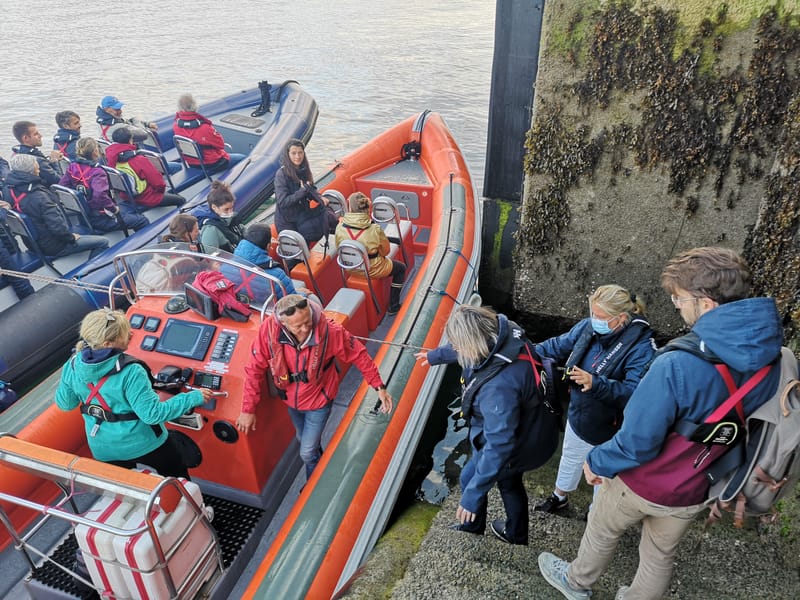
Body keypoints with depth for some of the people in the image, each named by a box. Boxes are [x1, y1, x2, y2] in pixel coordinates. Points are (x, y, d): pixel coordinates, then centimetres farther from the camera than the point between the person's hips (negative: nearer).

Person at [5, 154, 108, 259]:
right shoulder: (38, 197, -30)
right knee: (102, 242, -7)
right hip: (54, 247, -10)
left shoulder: (12, 190, -4)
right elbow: (57, 226, -32)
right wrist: (72, 237, -14)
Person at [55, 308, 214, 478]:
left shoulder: (73, 365, -13)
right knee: (177, 478, 20)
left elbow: (64, 403, 2)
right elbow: (153, 414, -28)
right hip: (143, 445, -5)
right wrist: (194, 398, -22)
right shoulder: (130, 372, -31)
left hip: (103, 449, 5)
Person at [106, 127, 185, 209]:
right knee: (181, 200, 10)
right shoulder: (138, 160, -30)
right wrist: (162, 187, -1)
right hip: (147, 199, -8)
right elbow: (158, 181, -25)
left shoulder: (111, 159, -11)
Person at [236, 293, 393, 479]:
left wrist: (379, 386, -15)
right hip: (291, 400, 3)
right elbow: (255, 369, -17)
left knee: (307, 452, 8)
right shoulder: (269, 330, -30)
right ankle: (320, 462, 64)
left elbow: (358, 355, -19)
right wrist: (248, 409, -12)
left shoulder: (329, 331, -35)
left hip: (318, 401, -3)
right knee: (303, 440, 29)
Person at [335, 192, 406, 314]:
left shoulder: (340, 228, -19)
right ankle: (393, 307, 27)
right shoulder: (374, 229, -27)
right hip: (373, 270, -4)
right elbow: (385, 251, -11)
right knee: (401, 268, 25)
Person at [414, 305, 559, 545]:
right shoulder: (502, 330, -19)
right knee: (509, 481, 31)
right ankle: (516, 534, 56)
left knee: (469, 479, 19)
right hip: (528, 428, 8)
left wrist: (473, 494, -31)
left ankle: (471, 527, 49)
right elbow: (467, 346, 4)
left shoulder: (498, 387, -45)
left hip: (521, 445, -8)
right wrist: (437, 355, 21)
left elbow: (499, 446, -38)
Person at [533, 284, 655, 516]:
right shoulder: (588, 327, -15)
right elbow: (558, 346, -1)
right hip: (578, 416, 6)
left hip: (607, 430, -6)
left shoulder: (641, 347, -30)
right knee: (570, 458, 30)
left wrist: (595, 383, -49)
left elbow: (634, 392, -38)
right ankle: (559, 497, 57)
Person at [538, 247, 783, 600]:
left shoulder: (677, 365, -36)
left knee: (602, 532, 24)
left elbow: (637, 441, -29)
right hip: (695, 492, 5)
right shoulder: (771, 361, -13)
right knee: (660, 556, 26)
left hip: (645, 485, -4)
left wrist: (597, 463, -10)